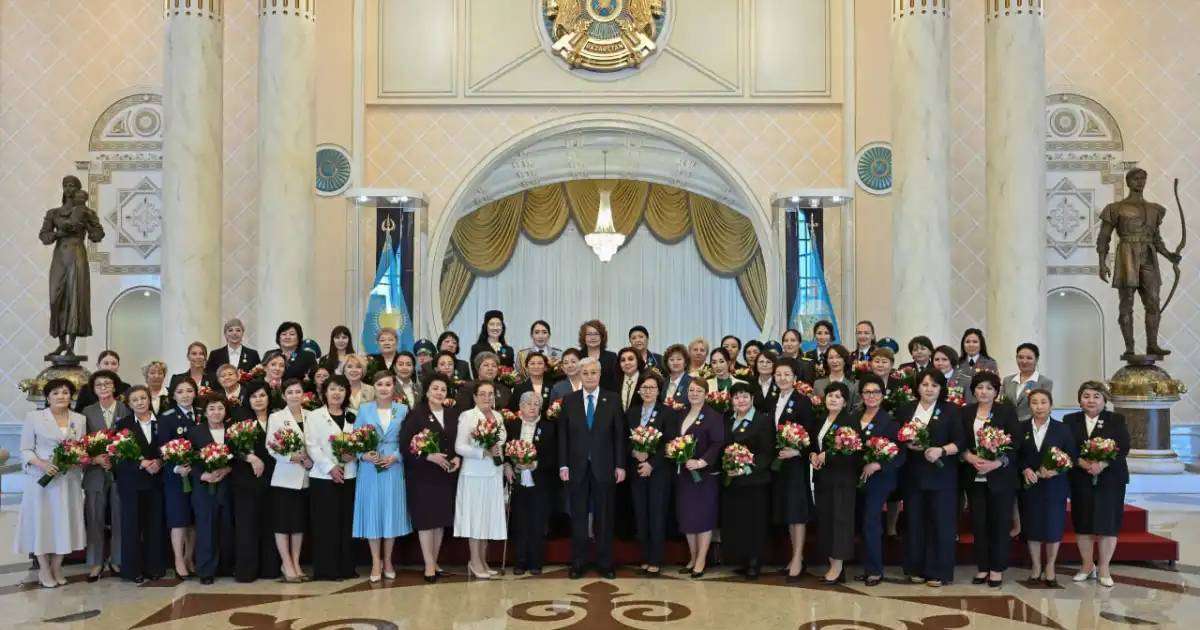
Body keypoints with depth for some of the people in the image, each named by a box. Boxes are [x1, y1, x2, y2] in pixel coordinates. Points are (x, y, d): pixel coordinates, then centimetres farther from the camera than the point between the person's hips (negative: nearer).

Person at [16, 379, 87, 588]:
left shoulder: (80, 419, 9)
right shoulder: (34, 417, 0)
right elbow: (25, 450, -2)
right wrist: (42, 464, -18)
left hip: (69, 479, 3)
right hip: (42, 477, -3)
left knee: (64, 520, 5)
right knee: (42, 520, 1)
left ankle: (57, 568, 18)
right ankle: (44, 570, 13)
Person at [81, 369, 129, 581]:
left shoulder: (126, 409, 3)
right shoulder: (88, 412, 7)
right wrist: (96, 458, -12)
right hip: (95, 471, 1)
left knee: (120, 516, 3)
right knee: (95, 518, 2)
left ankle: (117, 560, 14)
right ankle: (96, 562, 11)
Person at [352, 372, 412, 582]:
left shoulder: (403, 410, 5)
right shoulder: (364, 409, 5)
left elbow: (408, 440, 3)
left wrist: (395, 456, -12)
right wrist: (364, 455, -14)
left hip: (393, 467, 0)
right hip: (370, 468, 0)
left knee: (391, 511, 5)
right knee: (372, 511, 2)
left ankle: (387, 561, 18)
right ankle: (376, 562, 12)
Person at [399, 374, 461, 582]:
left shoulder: (453, 414, 9)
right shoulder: (416, 414, -6)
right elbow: (405, 444, -13)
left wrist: (458, 458, -6)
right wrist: (429, 456, -20)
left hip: (446, 475, 5)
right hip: (422, 474, -4)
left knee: (441, 518, 8)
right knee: (426, 518, -3)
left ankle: (434, 561, 19)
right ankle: (429, 564, 4)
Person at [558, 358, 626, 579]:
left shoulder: (612, 399, 2)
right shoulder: (569, 400, 4)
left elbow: (619, 434, 1)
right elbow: (563, 435, 4)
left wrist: (620, 465, -3)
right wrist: (563, 465, -2)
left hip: (603, 467, 0)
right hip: (577, 467, 1)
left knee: (604, 517, 7)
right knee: (578, 517, 7)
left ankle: (605, 563, 16)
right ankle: (577, 563, 15)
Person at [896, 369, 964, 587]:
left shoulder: (950, 410, 4)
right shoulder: (905, 410, 12)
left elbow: (959, 442, -2)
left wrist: (941, 451, -17)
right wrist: (908, 445, -11)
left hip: (941, 475, -2)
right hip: (912, 475, 2)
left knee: (941, 523, -1)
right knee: (914, 522, 5)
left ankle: (939, 572, 8)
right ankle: (916, 569, 15)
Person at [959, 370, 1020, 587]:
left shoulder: (1007, 412, 2)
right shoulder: (965, 413, 9)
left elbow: (1015, 442, -5)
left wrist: (997, 463, -17)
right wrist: (970, 457, -13)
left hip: (1001, 477, -2)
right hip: (974, 477, 2)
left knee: (1000, 523, 1)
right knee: (978, 523, 5)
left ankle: (997, 569, 10)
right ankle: (982, 567, 15)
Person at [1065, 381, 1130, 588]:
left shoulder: (1117, 420, 3)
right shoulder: (1070, 420, 6)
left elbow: (1123, 448, -7)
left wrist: (1102, 464, -20)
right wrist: (1082, 463, -19)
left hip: (1110, 479, -1)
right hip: (1080, 480, 1)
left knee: (1107, 523, 0)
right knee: (1082, 523, 5)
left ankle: (1103, 568, 12)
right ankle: (1087, 565, 20)